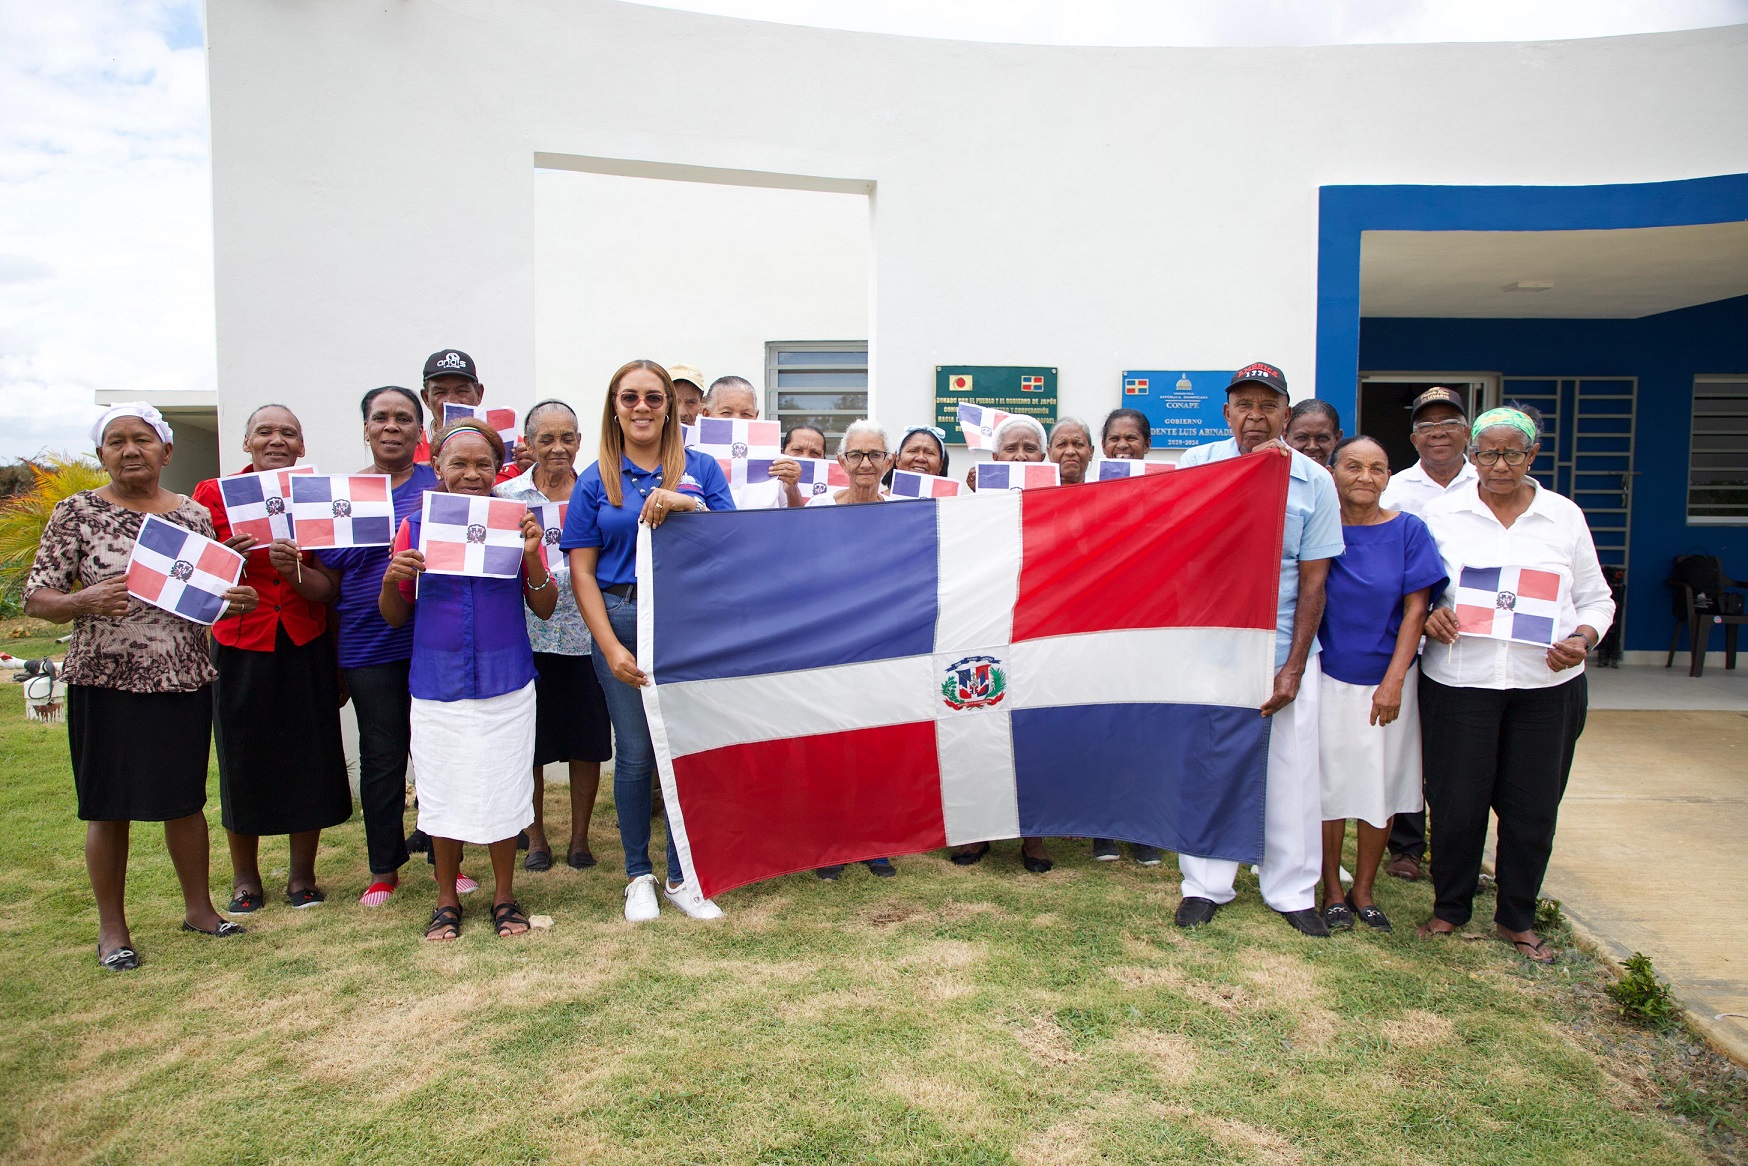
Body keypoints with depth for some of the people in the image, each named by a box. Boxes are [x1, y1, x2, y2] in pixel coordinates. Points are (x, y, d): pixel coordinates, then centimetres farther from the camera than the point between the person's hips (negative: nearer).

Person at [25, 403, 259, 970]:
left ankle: (198, 906, 27)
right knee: (108, 806, 6)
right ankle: (111, 927, 21)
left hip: (185, 679, 3)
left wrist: (237, 600, -7)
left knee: (186, 797, 11)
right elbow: (35, 598, -3)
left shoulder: (195, 514, 8)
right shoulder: (77, 511, -1)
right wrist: (84, 601, -24)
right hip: (105, 681, -2)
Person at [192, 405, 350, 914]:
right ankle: (245, 878, 25)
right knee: (243, 763, 7)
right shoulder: (213, 495, -1)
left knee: (309, 760, 5)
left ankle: (302, 873, 22)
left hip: (306, 647, 1)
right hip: (241, 647, -1)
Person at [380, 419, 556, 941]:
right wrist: (392, 579, -13)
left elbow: (545, 607, 0)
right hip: (437, 683, 1)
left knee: (503, 790, 7)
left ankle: (504, 896, 26)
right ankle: (446, 900, 28)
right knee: (442, 793, 10)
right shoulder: (415, 526, 1)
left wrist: (532, 558, -16)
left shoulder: (515, 523, 0)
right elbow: (394, 617, 7)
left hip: (505, 682, 0)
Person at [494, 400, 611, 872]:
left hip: (585, 633, 0)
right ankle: (536, 839, 24)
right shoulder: (506, 495, 4)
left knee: (586, 740, 6)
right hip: (526, 633, 0)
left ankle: (579, 838, 22)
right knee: (529, 740, 7)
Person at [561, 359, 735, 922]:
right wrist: (611, 647, -6)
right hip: (621, 618, 0)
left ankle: (682, 876, 19)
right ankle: (638, 875, 22)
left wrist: (689, 505, -16)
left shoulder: (701, 469, 7)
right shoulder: (596, 481, 7)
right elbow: (582, 571, 3)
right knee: (636, 753, 4)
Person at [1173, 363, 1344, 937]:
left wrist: (1293, 668, -5)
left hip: (1284, 652, 1)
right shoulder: (1198, 463, 1)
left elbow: (1313, 579, 1)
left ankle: (1292, 891, 23)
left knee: (1291, 775, 7)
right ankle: (1204, 885, 22)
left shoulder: (1314, 481, 1)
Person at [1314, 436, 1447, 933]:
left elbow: (1415, 609, -4)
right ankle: (1333, 891, 21)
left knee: (1380, 786, 9)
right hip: (1329, 678, 0)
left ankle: (1363, 890, 25)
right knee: (1329, 784, 6)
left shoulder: (1408, 530, -3)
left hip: (1387, 679, 1)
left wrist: (1393, 681, -10)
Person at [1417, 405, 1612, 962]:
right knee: (1457, 802, 4)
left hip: (1548, 685, 2)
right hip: (1458, 683, -1)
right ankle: (1449, 908, 24)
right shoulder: (1439, 514, 3)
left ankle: (1517, 917, 27)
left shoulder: (1564, 515, 7)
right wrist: (1428, 617, -15)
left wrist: (1582, 639, -9)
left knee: (1533, 807, 8)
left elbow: (1596, 599, 11)